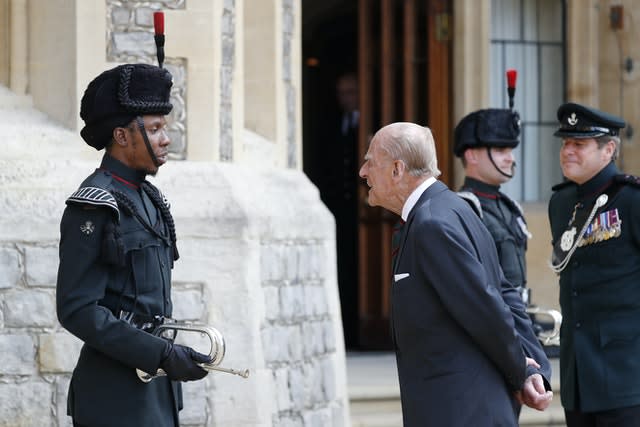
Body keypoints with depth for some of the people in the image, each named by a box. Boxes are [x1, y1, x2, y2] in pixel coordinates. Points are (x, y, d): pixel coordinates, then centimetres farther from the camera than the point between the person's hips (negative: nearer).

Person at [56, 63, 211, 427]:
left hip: (158, 394, 9)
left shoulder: (147, 198, 14)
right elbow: (77, 309, -18)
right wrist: (162, 355, -21)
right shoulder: (92, 207, -14)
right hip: (117, 397, -9)